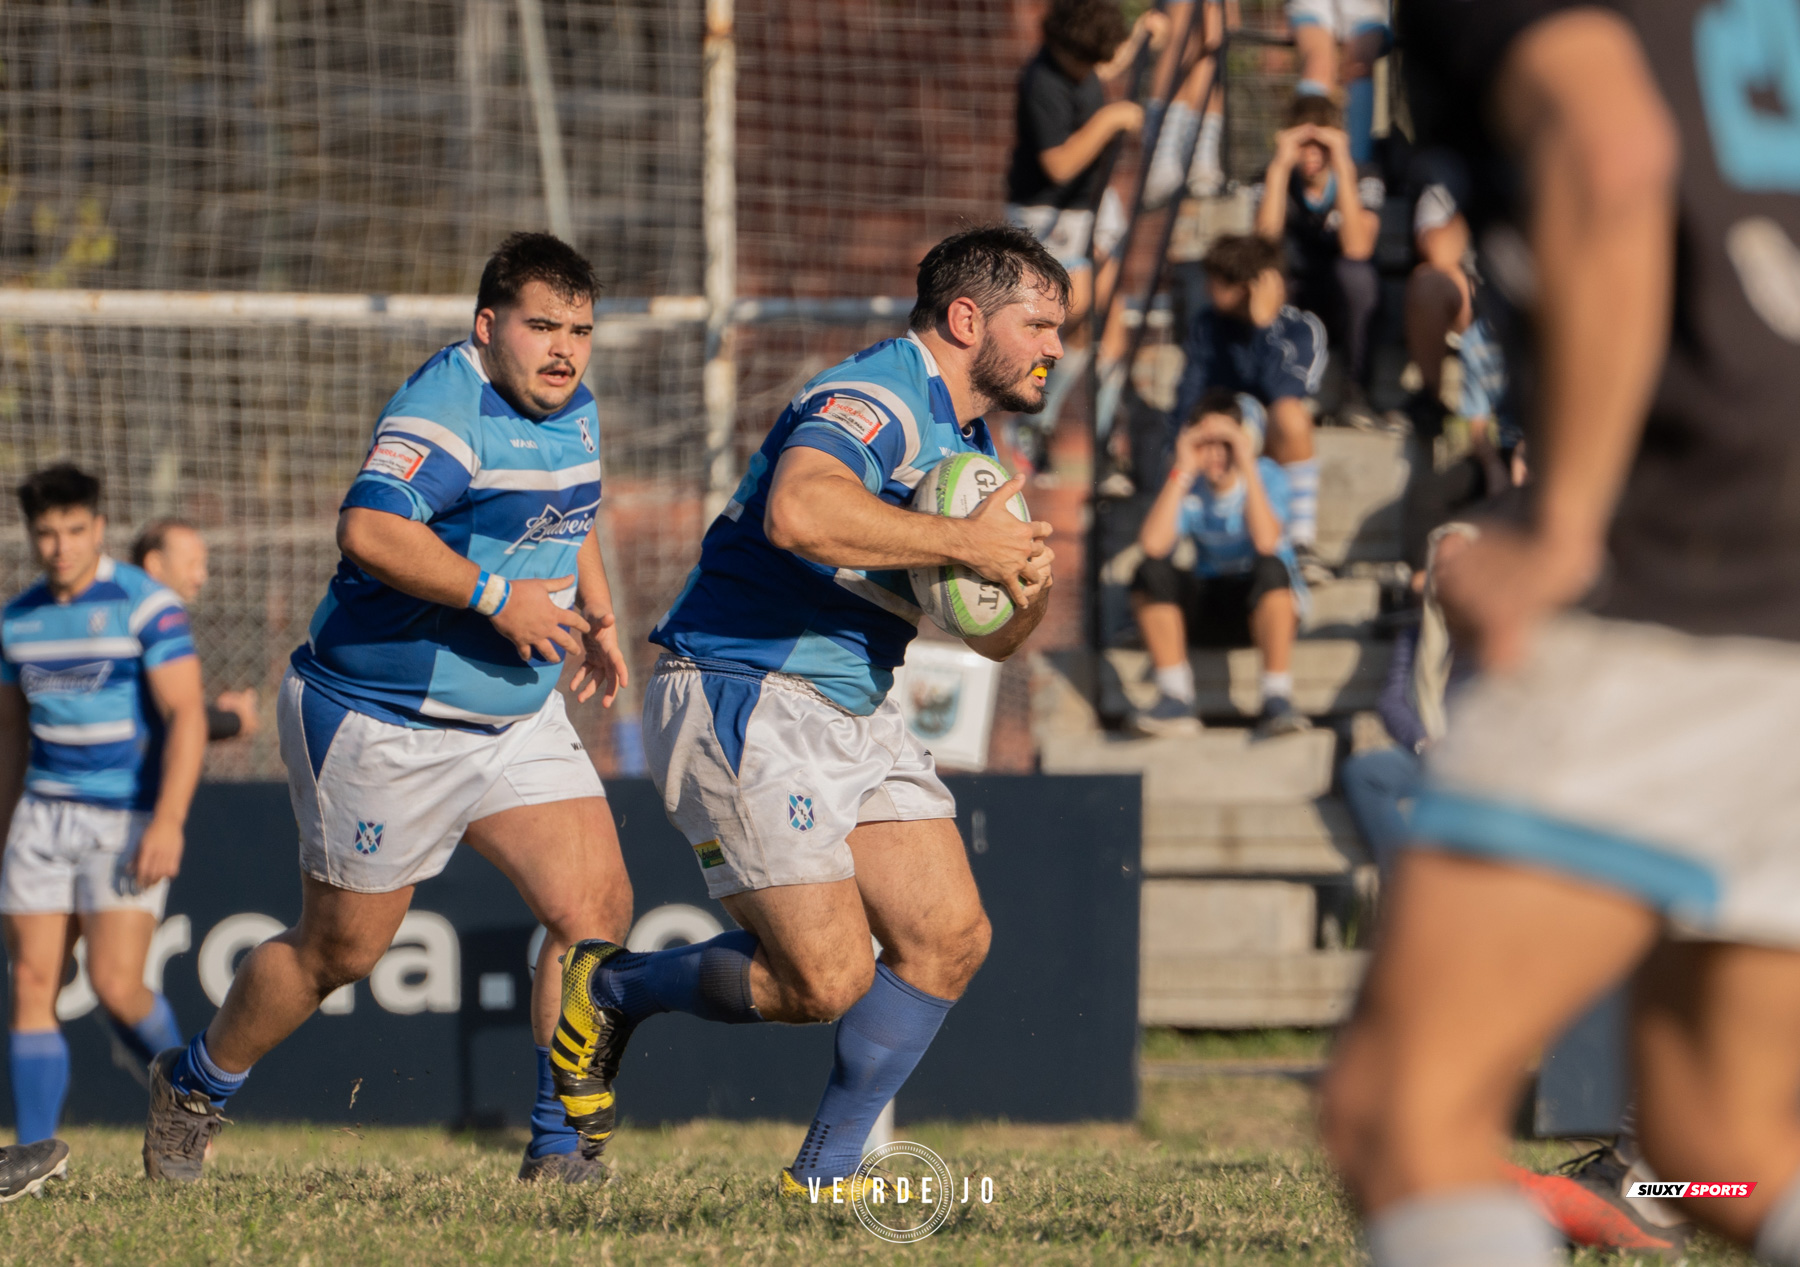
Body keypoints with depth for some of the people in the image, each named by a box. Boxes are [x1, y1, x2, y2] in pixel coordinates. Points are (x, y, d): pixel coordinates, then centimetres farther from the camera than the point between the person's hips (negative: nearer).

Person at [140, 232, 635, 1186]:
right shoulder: (449, 404, -21)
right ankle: (192, 1089, 31)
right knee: (340, 951, 6)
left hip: (517, 718, 8)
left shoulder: (574, 408, 8)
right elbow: (368, 529, -37)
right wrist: (496, 596, -32)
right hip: (382, 727, -7)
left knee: (595, 907, -9)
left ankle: (560, 1147, 0)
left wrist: (596, 614, 15)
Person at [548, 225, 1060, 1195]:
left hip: (854, 714, 10)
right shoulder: (875, 400, -17)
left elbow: (990, 639, 20)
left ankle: (824, 1171, 10)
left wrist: (1027, 589, -4)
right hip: (744, 705, -10)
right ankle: (611, 988, 12)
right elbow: (801, 511, -40)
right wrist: (964, 543, -29)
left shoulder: (968, 444, 16)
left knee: (949, 935, 0)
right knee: (827, 980, -12)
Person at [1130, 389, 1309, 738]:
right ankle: (1175, 699, -24)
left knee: (1270, 567, -36)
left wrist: (1247, 466, -28)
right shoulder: (1189, 487, -4)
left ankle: (1277, 702, -34)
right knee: (1152, 570, -24)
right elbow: (1152, 544, -23)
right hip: (1206, 610, 3)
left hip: (1266, 607, -3)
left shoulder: (1267, 476, -10)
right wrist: (1183, 470, -21)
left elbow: (1266, 542, -30)